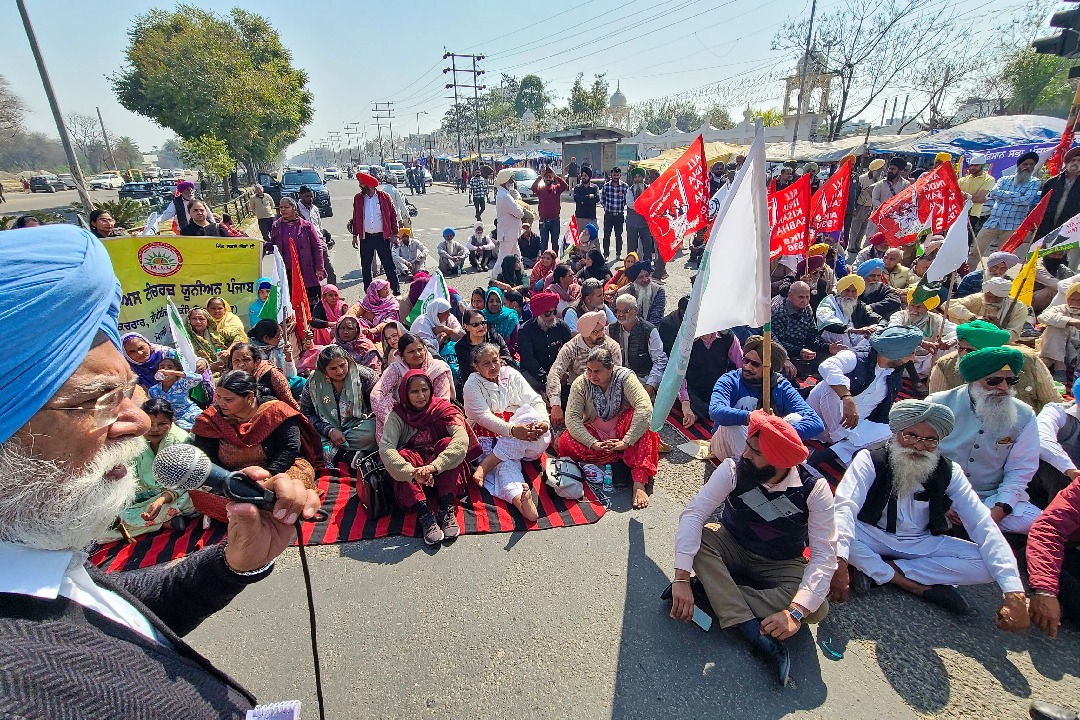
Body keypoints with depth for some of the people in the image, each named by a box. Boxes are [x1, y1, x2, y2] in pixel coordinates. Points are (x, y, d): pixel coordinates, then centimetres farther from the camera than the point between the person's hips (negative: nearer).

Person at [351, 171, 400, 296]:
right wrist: (355, 236, 8)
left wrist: (395, 234, -2)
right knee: (365, 267, 9)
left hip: (382, 237, -3)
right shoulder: (358, 198, 7)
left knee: (389, 265, -1)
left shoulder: (384, 197, -1)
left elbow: (393, 215, 2)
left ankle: (396, 291, 7)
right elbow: (355, 218, 12)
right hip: (366, 238, 3)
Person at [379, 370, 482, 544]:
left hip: (443, 472, 0)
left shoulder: (443, 408, -10)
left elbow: (462, 439, -28)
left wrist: (434, 467, -44)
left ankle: (447, 510, -30)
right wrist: (412, 473, -44)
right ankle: (424, 514, -37)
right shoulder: (397, 415, -8)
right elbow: (385, 448, -25)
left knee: (447, 443, -27)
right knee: (403, 454, -28)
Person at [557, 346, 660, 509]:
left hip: (620, 431, -1)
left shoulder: (625, 377, -17)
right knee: (564, 442, -26)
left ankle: (639, 484, -38)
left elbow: (645, 408, -30)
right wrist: (593, 443, -31)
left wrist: (626, 442, -36)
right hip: (595, 433, 2)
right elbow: (571, 417, -19)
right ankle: (624, 461, -23)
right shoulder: (581, 383, -11)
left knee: (638, 418, -33)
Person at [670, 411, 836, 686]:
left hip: (781, 566, 0)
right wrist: (682, 578, -38)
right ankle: (754, 633, -30)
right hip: (732, 548, 0)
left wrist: (796, 612, -37)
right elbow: (693, 513, -29)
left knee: (817, 608, -28)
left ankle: (712, 592, -24)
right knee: (697, 537, -29)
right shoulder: (734, 470, -23)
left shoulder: (814, 488, -23)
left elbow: (824, 555, -24)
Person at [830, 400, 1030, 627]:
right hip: (873, 538, -3)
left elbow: (983, 526, -12)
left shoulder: (948, 472, -6)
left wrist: (1014, 592, -25)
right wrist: (840, 562, -45)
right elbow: (844, 506, -31)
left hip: (923, 544, 4)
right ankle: (920, 586, -20)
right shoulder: (870, 460, -17)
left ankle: (875, 570, -18)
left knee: (985, 564, -21)